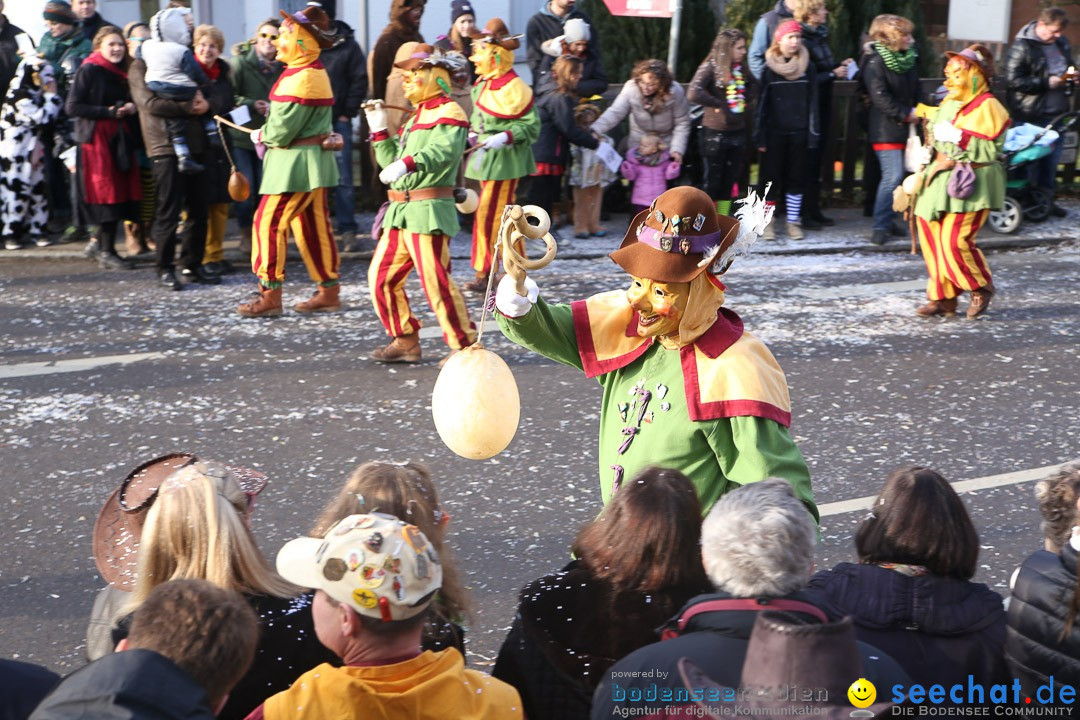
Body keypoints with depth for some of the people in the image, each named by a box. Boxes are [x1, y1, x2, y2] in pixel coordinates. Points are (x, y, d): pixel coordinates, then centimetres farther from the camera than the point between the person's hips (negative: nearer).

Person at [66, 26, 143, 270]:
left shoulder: (121, 73, 16)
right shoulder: (88, 71, -6)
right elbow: (72, 107, -12)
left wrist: (130, 108, 0)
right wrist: (109, 112, -17)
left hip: (120, 139, 7)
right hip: (96, 139, -7)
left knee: (121, 193, 4)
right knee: (107, 195, -5)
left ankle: (98, 243, 20)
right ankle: (106, 251, 5)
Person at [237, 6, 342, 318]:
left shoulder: (301, 79, -20)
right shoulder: (314, 72, 13)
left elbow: (283, 129, -20)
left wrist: (263, 135, -1)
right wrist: (268, 134, 1)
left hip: (296, 162, -10)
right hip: (310, 160, 10)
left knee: (269, 222, -6)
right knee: (312, 226, 12)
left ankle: (270, 295, -3)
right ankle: (329, 291, 16)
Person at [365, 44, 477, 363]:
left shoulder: (449, 112, -6)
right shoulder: (417, 116, 24)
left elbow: (443, 150, -27)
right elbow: (392, 161, 24)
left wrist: (408, 163, -41)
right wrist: (379, 130, 13)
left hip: (429, 211, -10)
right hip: (400, 211, 10)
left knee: (435, 280, -13)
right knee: (381, 275, 10)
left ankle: (466, 346, -4)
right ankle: (405, 341, 19)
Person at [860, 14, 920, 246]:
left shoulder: (910, 59, 10)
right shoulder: (876, 62, -12)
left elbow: (915, 91, 17)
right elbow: (880, 97, -17)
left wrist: (917, 111, 0)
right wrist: (905, 114, -16)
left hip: (904, 127, 7)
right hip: (886, 128, -7)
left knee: (895, 176, 9)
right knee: (893, 176, -12)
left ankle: (888, 220, 20)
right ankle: (880, 226, -6)